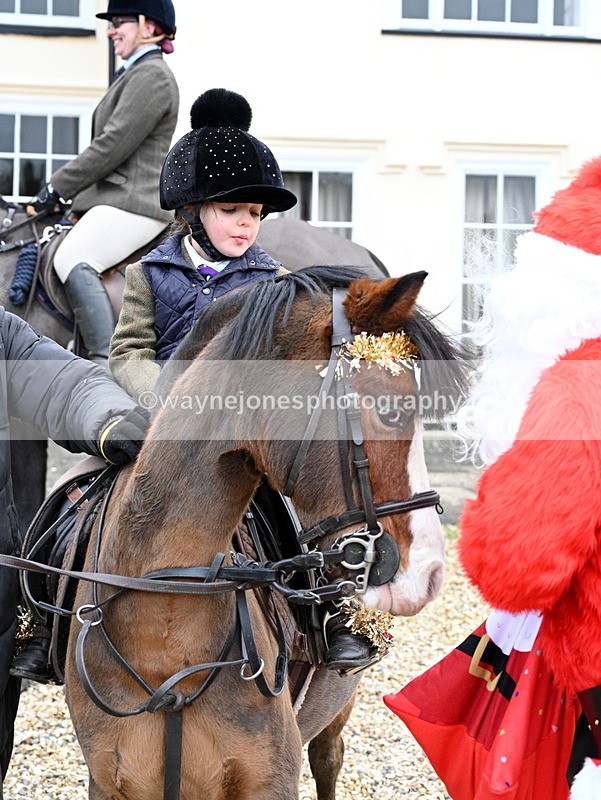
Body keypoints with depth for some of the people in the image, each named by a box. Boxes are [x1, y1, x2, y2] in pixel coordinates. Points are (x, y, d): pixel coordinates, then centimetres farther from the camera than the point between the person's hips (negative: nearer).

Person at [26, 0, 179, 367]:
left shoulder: (151, 75, -9)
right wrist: (66, 195, 15)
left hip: (132, 202, -11)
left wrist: (56, 189, -11)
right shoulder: (135, 74, 25)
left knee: (73, 258, -28)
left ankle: (106, 362, -37)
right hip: (115, 198, 11)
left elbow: (113, 146, -16)